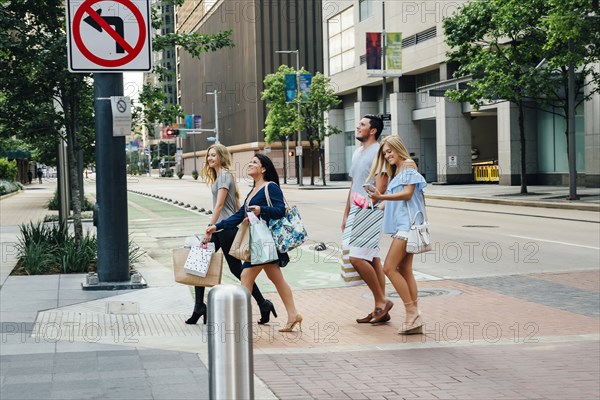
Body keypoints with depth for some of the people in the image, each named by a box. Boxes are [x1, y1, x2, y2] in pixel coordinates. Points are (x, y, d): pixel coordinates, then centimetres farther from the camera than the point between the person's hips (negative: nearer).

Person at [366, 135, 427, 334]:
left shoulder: (408, 165, -3)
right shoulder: (396, 172, 24)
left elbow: (408, 194, -14)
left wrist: (383, 197, -22)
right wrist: (381, 204, 9)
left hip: (407, 223, -10)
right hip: (401, 224, 10)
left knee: (389, 267, -14)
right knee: (404, 270, 5)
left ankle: (411, 312, -12)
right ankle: (415, 319, 4)